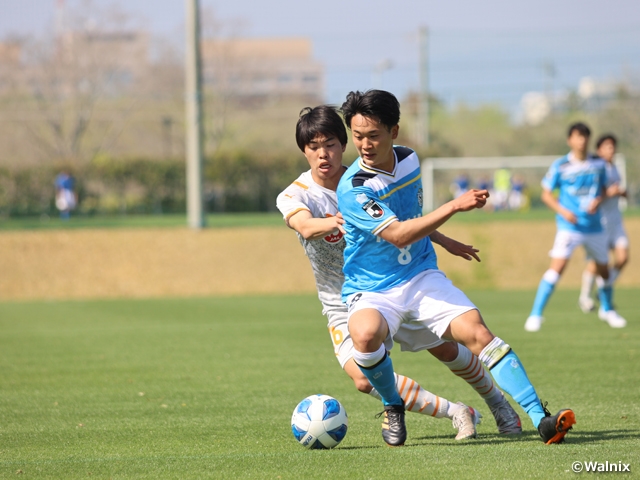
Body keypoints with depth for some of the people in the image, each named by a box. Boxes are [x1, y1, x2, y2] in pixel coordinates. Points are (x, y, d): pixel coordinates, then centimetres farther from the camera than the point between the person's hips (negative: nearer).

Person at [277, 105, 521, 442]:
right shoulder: (294, 196, -17)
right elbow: (305, 225, -41)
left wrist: (444, 241, 21)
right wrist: (333, 222, -63)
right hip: (346, 304, -2)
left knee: (445, 349, 14)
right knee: (365, 378, -23)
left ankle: (498, 404, 42)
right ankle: (454, 413, -11)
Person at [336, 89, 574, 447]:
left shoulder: (409, 160, 2)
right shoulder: (352, 189, -19)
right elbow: (398, 235, -28)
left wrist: (442, 239, 35)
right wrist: (455, 206, -32)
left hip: (422, 277, 5)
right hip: (372, 290, -5)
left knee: (476, 331, -18)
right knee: (366, 334, -37)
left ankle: (540, 417, -22)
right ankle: (393, 406, -6)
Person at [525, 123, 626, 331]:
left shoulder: (598, 164, 3)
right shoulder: (560, 166, -7)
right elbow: (546, 194, -1)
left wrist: (598, 200, -8)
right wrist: (563, 211, -17)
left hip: (594, 226, 4)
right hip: (569, 226, -4)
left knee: (603, 269, 14)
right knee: (557, 266, -20)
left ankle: (607, 310, 41)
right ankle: (535, 315, -16)